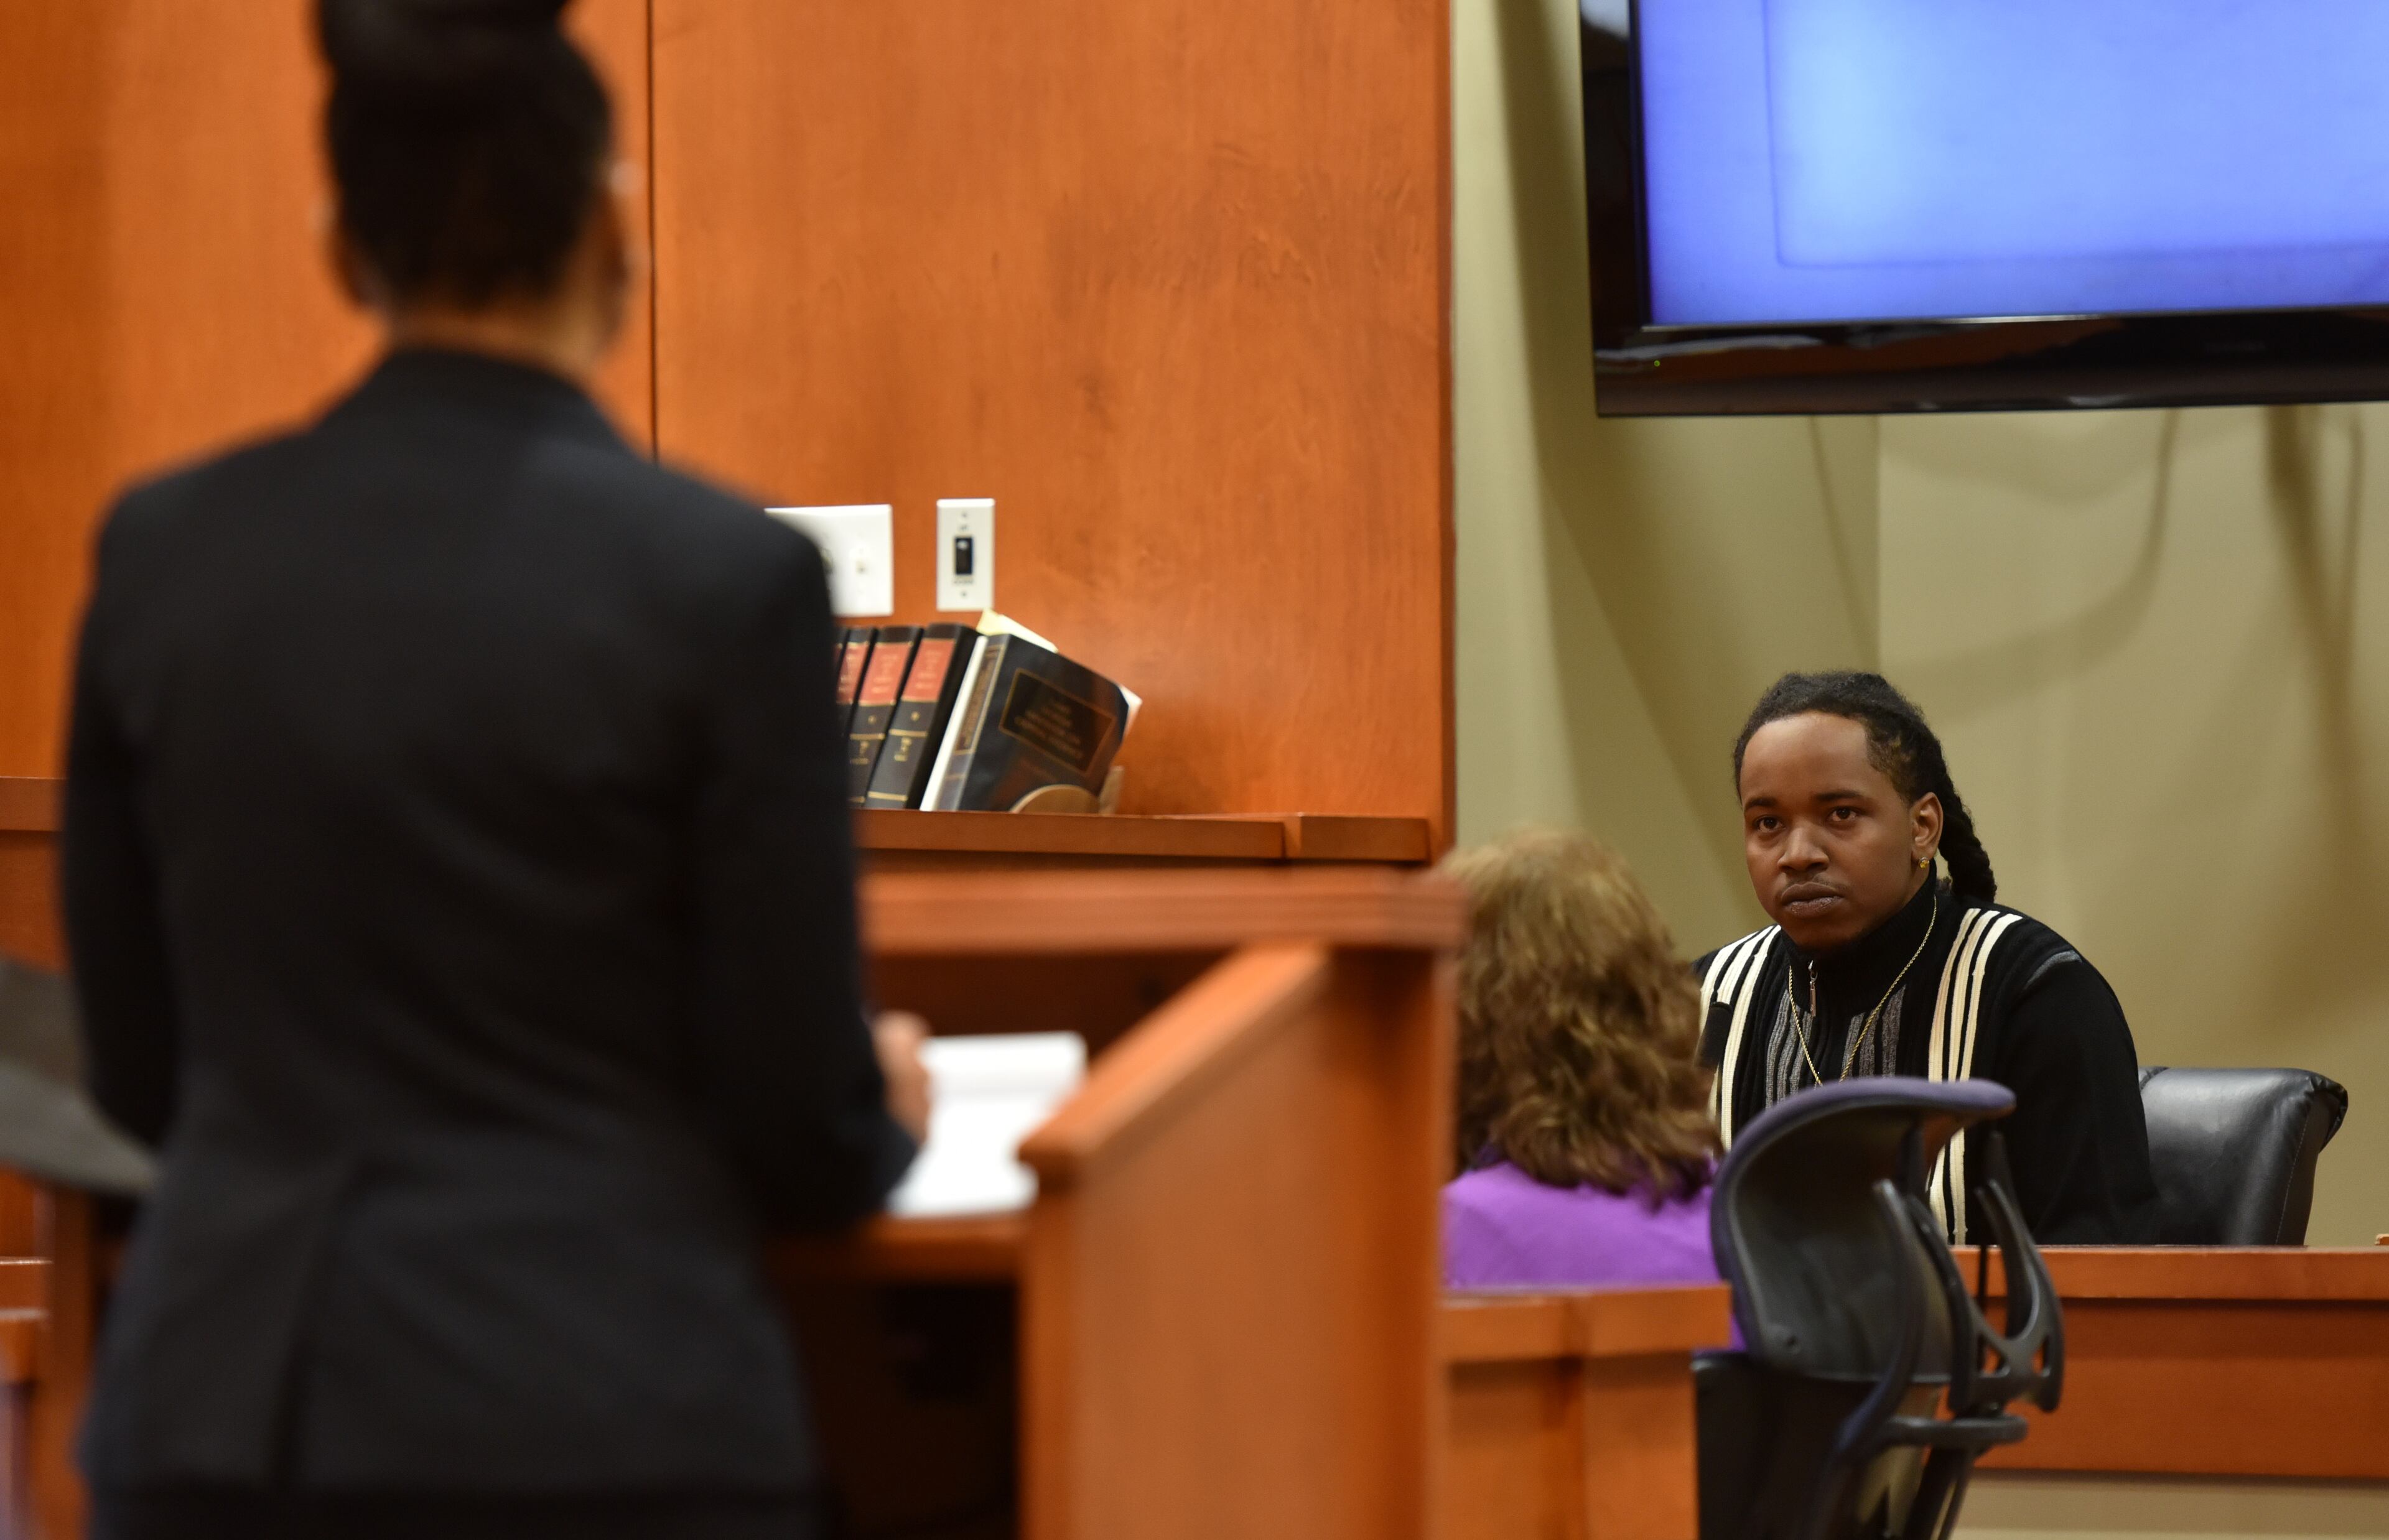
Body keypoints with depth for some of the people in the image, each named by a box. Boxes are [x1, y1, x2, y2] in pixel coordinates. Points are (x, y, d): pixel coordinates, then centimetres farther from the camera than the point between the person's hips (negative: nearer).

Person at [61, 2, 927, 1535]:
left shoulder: (163, 551, 4)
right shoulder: (724, 578, -8)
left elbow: (142, 1069, 13)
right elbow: (801, 1132, -4)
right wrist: (887, 1114, 19)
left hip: (223, 1414, 4)